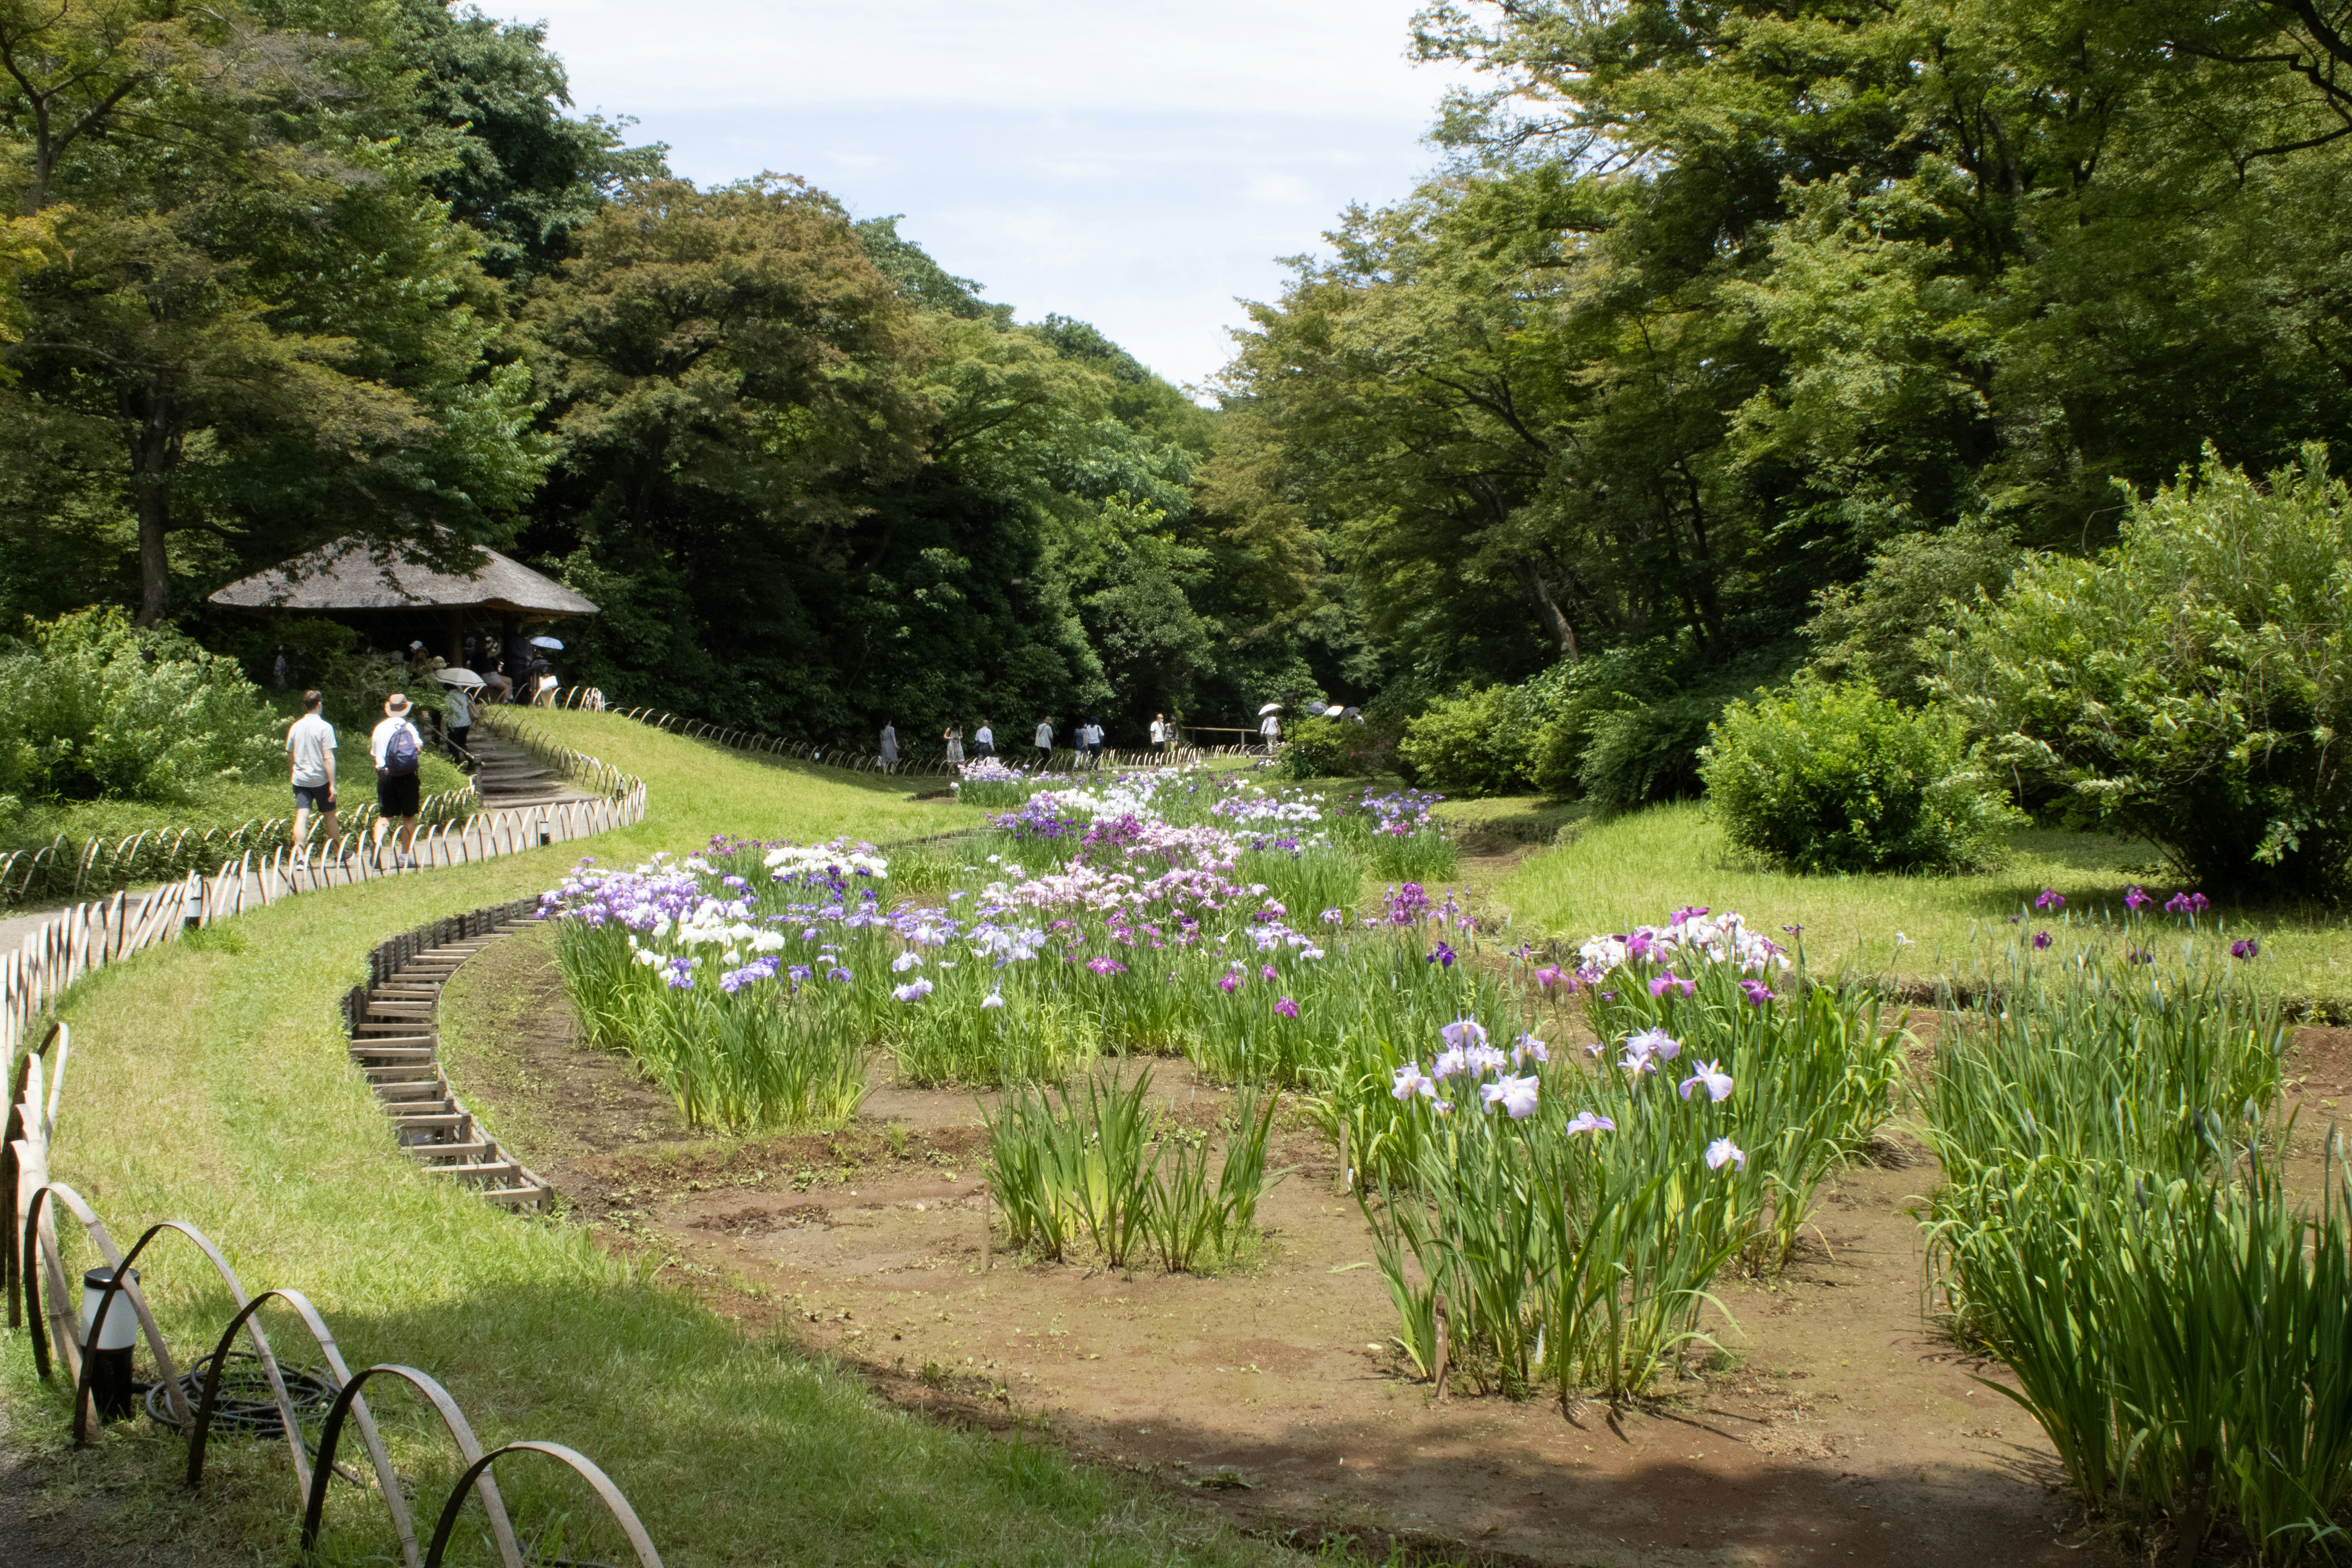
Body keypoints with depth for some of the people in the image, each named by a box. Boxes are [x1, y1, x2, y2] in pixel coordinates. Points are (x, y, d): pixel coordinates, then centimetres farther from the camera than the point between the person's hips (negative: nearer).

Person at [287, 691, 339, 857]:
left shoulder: (295, 727, 6)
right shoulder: (325, 727, -10)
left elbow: (290, 757, 14)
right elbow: (328, 758, -15)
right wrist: (332, 784, -14)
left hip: (300, 780, 3)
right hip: (320, 779, -3)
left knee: (302, 817, -2)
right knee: (329, 816, 11)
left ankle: (300, 857, -14)